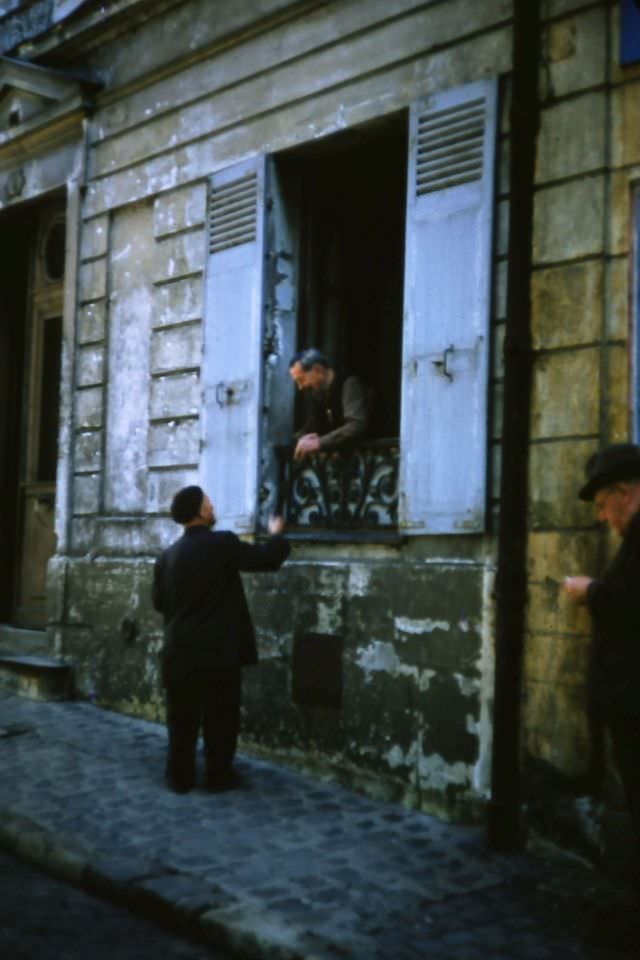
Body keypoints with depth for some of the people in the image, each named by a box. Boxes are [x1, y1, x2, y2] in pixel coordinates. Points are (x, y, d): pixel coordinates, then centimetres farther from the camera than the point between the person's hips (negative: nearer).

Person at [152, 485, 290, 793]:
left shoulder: (167, 555, 5)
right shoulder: (223, 543, -11)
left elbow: (159, 601, 11)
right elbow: (267, 558, -4)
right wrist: (276, 534, 15)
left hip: (181, 650, 4)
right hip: (219, 649, -4)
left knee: (183, 719, 12)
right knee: (220, 717, 7)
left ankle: (180, 776, 15)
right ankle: (219, 775, 12)